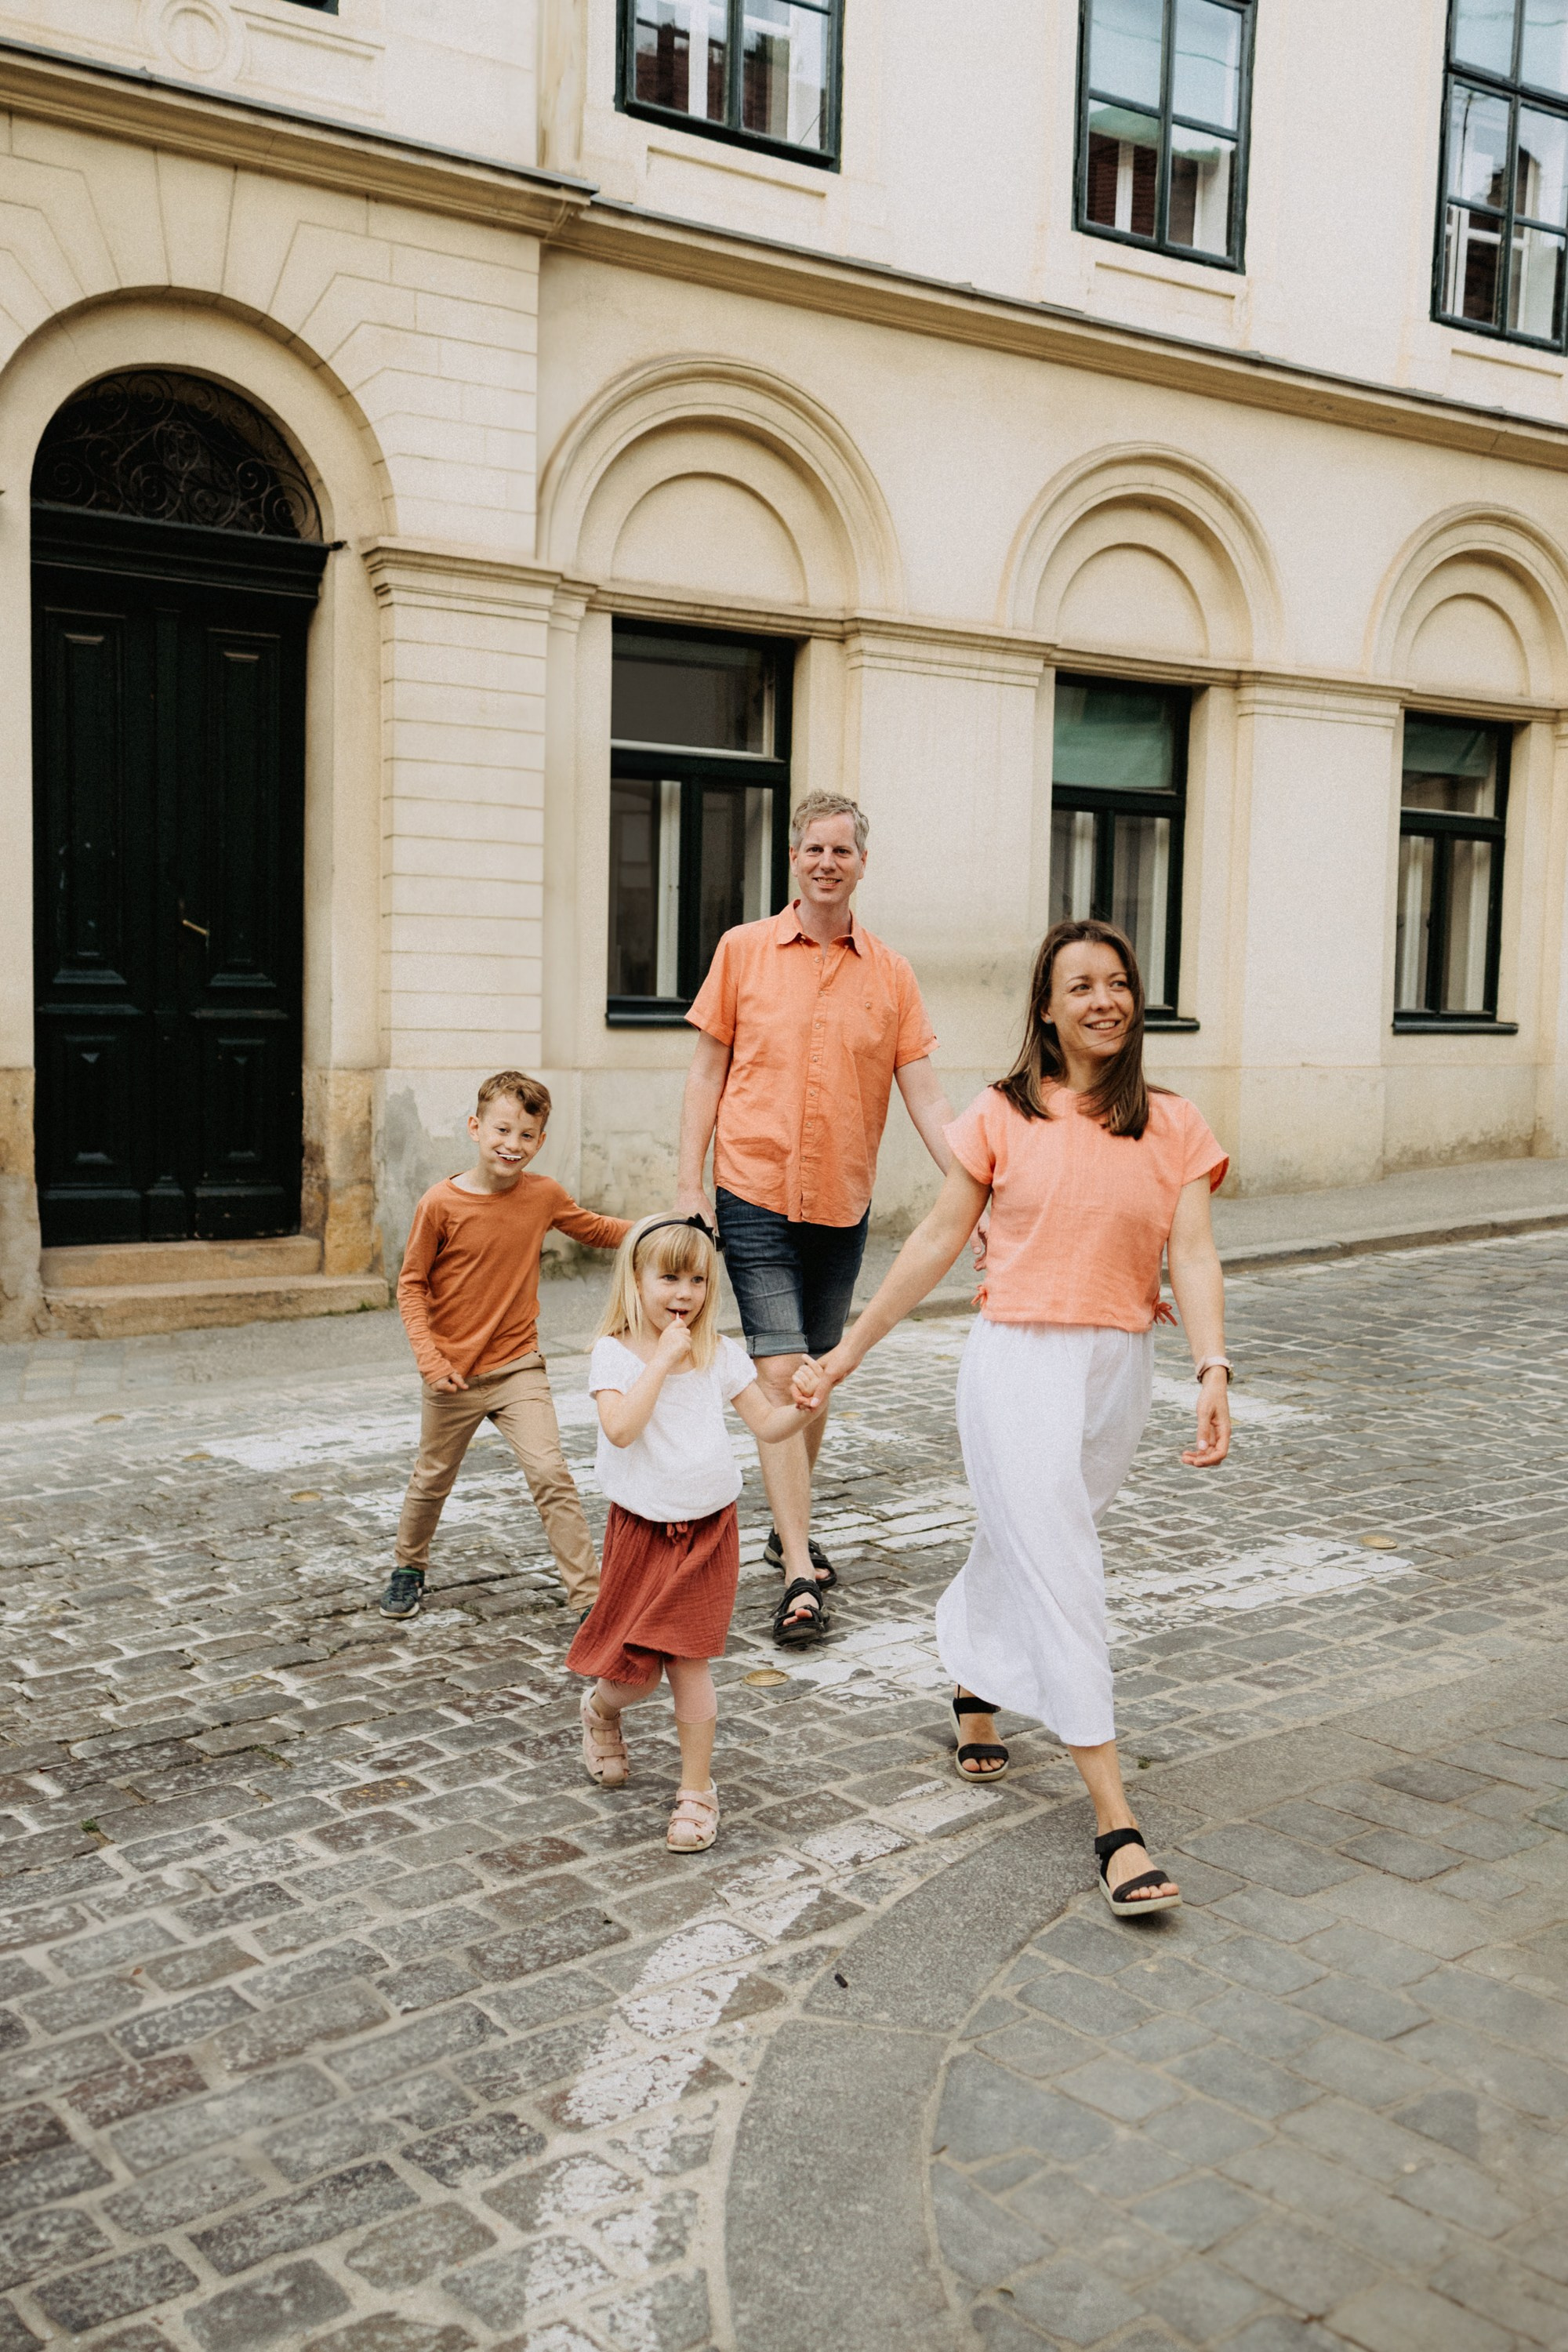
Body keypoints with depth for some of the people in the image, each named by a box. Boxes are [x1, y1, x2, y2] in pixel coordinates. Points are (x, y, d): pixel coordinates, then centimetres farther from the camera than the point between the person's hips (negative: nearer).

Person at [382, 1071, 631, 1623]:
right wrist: (429, 1357, -15)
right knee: (432, 1480, 17)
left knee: (550, 1474, -13)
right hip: (453, 1374, -1)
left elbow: (595, 1230, 15)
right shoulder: (441, 1204, -14)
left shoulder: (545, 1195, -5)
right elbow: (411, 1284, -5)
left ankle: (588, 1597, -6)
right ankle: (408, 1569, 44)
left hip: (518, 1368, 1)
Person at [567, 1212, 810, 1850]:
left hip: (708, 1528, 1)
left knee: (687, 1660, -3)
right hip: (641, 1529, -1)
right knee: (636, 1671, 5)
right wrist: (664, 1356, -24)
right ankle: (600, 1709, 41)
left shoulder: (718, 1352, 1)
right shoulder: (615, 1352, -8)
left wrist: (801, 1408, -20)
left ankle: (697, 1789, 12)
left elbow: (767, 1425, 1)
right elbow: (621, 1427, -24)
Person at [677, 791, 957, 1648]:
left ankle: (789, 1526, 37)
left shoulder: (890, 974, 2)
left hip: (843, 1203, 3)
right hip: (755, 1195, -3)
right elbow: (708, 1070, 2)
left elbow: (925, 1097, 1)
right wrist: (689, 1187, -4)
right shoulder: (744, 950, -1)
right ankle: (799, 1577, -8)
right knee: (780, 1375, -10)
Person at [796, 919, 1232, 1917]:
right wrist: (849, 1350, 4)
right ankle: (1117, 1824, -7)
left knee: (1020, 1545, 18)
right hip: (1020, 1359, -3)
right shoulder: (1003, 1115, -1)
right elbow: (938, 1241, 3)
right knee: (1062, 1577, -8)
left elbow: (1193, 1255, -5)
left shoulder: (1174, 1126, 3)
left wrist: (1214, 1369, -21)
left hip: (1121, 1366, 3)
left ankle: (975, 1689, 48)